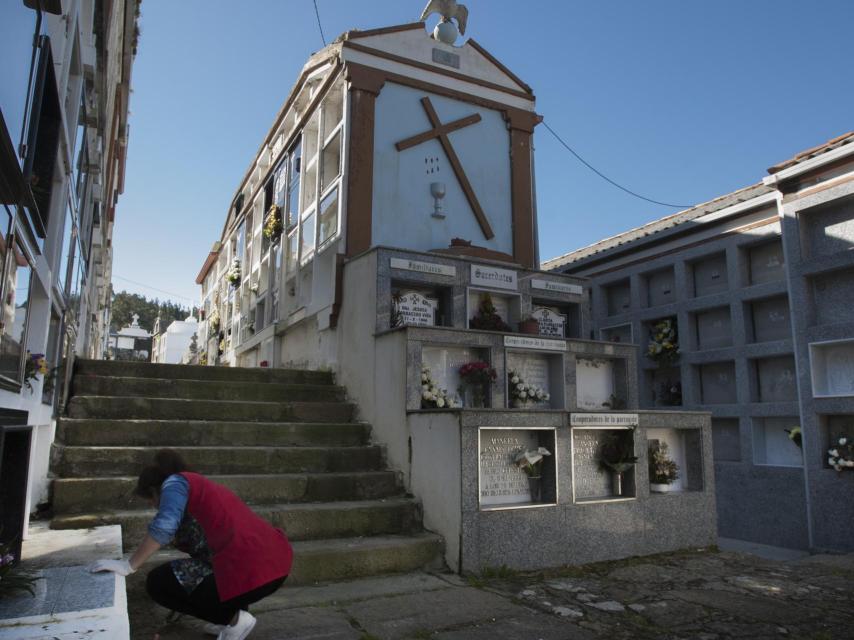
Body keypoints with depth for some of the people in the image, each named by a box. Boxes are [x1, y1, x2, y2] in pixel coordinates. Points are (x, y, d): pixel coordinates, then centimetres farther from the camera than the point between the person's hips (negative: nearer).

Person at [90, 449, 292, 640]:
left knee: (157, 582, 10)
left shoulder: (175, 482, 5)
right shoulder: (203, 486, 30)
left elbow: (164, 526, -15)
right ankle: (234, 611, 25)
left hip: (249, 572, -9)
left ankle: (234, 618, 7)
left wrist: (128, 566, -5)